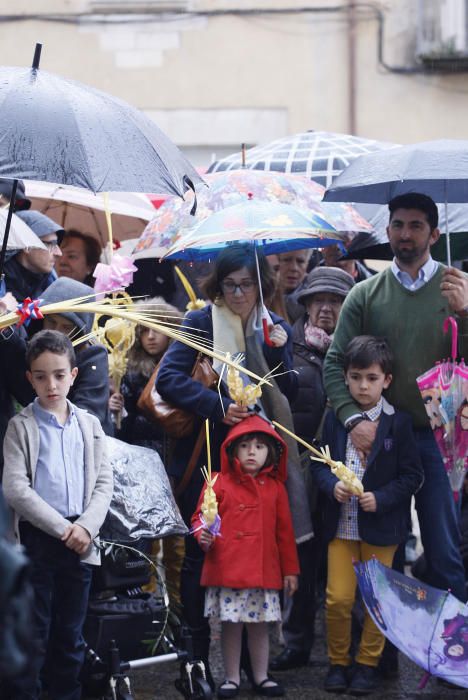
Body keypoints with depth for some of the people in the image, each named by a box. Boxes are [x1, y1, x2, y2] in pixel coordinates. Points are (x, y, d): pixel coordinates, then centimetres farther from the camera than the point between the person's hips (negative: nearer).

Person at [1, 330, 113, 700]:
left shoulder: (89, 425, 10)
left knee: (71, 636, 9)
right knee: (33, 635, -2)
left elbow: (104, 483, 6)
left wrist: (85, 526, -11)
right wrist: (62, 528, -14)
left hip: (80, 541, 3)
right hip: (37, 540, -3)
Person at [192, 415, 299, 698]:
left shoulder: (275, 488, 8)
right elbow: (200, 516, 5)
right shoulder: (220, 483, 0)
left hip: (264, 571, 2)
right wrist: (204, 536, -17)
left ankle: (261, 677, 20)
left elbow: (284, 531, 12)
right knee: (231, 624, 4)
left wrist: (290, 569, 12)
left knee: (260, 624, 8)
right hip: (228, 568, -2)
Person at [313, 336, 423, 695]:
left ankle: (368, 663, 20)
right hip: (341, 525, 2)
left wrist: (381, 499, -16)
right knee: (338, 599, 1)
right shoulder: (335, 418, 1)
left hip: (381, 526, -2)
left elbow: (412, 475, -4)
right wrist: (333, 486, -13)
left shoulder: (398, 423, -6)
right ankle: (338, 662, 17)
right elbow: (320, 463, 7)